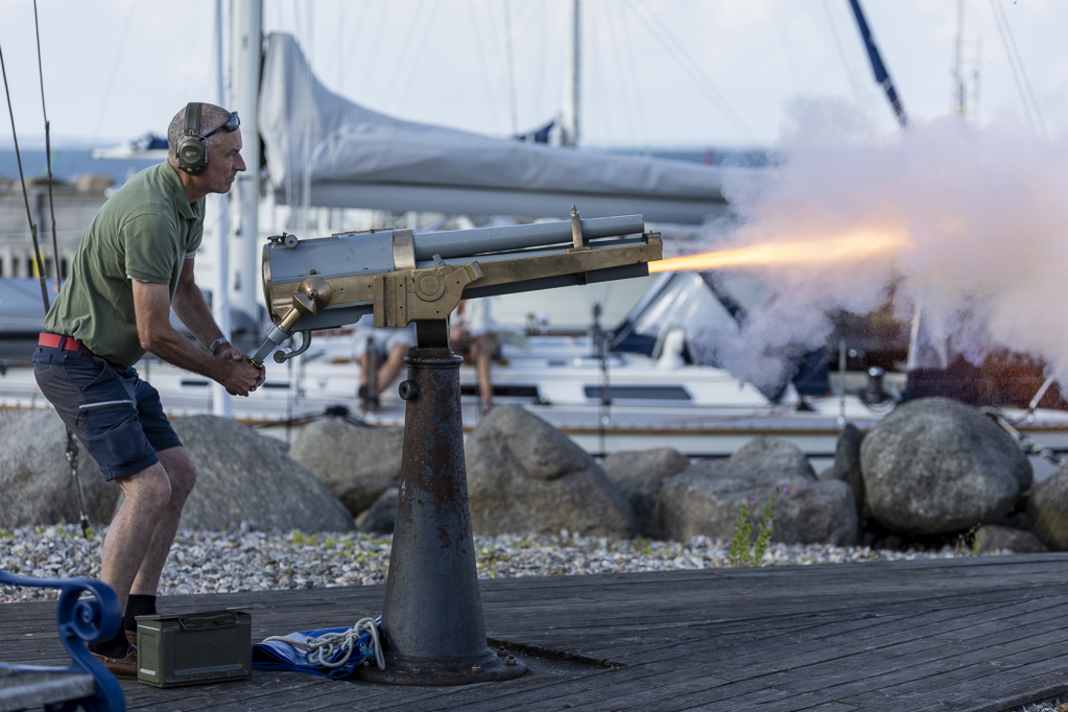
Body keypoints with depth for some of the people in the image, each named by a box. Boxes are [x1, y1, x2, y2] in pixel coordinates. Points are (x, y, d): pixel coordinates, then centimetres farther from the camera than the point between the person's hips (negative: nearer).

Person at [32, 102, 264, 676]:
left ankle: (139, 613, 14)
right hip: (76, 364, -10)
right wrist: (223, 373, -9)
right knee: (148, 489, -16)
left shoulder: (187, 199, 7)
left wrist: (220, 346, 6)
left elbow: (183, 287, 22)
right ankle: (102, 640, -11)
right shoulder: (150, 217, -26)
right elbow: (155, 333, -24)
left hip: (110, 364, 10)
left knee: (179, 474, 9)